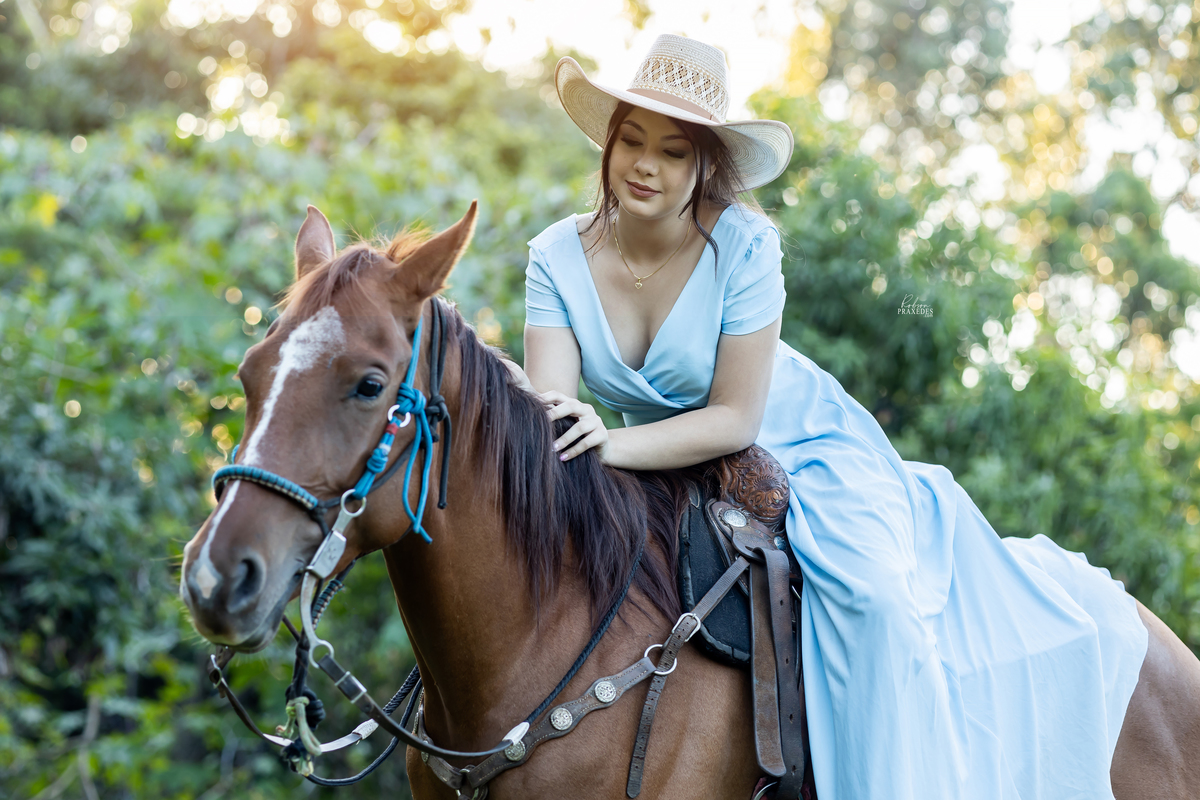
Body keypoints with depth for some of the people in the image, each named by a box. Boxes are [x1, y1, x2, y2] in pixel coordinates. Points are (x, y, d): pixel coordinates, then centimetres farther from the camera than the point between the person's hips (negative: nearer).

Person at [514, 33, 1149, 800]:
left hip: (800, 443, -5)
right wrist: (557, 422, -49)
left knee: (875, 596, -24)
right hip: (669, 467, 5)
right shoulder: (557, 256, -16)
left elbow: (736, 419, -25)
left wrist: (616, 446, -40)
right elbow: (548, 407, -24)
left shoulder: (743, 244, -26)